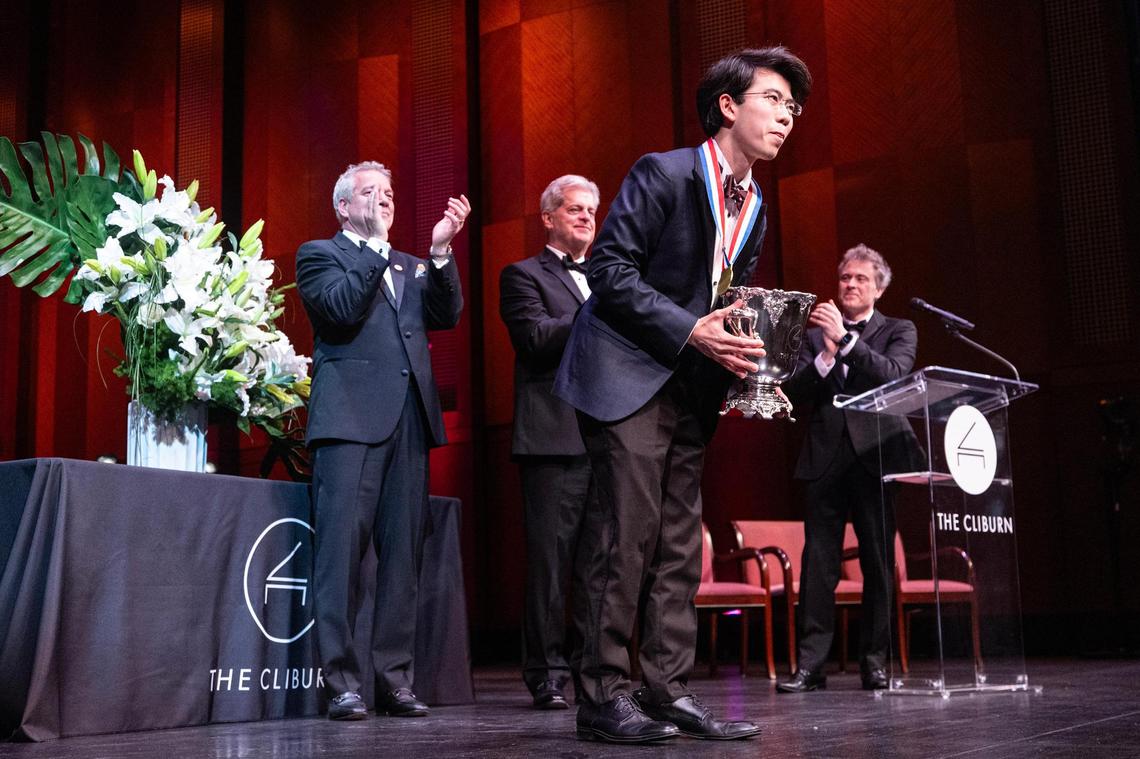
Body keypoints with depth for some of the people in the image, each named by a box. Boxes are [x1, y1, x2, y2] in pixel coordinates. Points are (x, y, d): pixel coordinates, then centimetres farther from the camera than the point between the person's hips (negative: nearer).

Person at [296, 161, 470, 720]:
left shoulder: (412, 268, 25)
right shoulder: (319, 254, 11)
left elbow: (446, 316, 8)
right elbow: (343, 307, -8)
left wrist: (440, 250, -3)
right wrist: (375, 243, -7)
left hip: (410, 419, 5)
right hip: (351, 415, -5)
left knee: (402, 553, 3)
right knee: (342, 547, -9)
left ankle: (394, 678, 7)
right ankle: (341, 681, -5)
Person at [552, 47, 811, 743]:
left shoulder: (755, 211, 14)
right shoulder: (664, 174, -9)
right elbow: (611, 269, -15)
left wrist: (742, 362, 2)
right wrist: (690, 332, -22)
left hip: (692, 391, 8)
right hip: (629, 377, -8)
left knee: (680, 545, 5)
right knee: (626, 537, -10)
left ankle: (670, 691, 10)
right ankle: (605, 695, -4)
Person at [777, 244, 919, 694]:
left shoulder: (898, 331, 12)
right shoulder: (817, 332, 16)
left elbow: (893, 375, -8)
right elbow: (794, 392, 5)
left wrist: (845, 339, -16)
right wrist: (825, 355, -11)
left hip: (877, 454, -1)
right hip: (827, 456, 1)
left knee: (879, 563, 1)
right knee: (818, 563, -4)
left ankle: (875, 661, 8)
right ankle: (811, 664, -4)